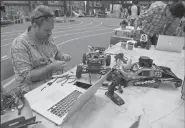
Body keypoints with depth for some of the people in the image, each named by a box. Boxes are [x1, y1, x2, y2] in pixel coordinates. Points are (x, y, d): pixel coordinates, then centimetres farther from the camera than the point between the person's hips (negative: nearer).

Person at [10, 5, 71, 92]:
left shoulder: (47, 38, 2)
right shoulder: (19, 45, -17)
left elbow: (57, 52, 19)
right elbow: (26, 77, -19)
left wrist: (62, 56, -4)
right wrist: (51, 67, -25)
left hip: (55, 79, 7)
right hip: (35, 87, -6)